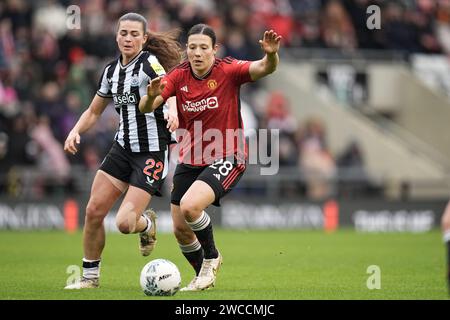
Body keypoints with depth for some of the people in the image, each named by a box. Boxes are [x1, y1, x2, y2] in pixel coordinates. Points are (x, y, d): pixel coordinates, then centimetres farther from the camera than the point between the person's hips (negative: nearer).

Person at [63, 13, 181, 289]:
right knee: (94, 210, -3)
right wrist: (76, 131, 1)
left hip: (152, 152, -7)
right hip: (123, 147, 7)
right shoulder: (111, 70, 9)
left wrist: (172, 110, -54)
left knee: (125, 223, -14)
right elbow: (94, 111, 19)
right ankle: (90, 277, 14)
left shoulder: (149, 62, -13)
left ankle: (147, 224, 23)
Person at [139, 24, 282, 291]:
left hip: (227, 158, -5)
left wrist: (271, 55, -51)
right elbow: (145, 108, -11)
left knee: (190, 206, -27)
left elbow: (264, 69, -28)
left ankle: (211, 257, 1)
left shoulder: (228, 71, -13)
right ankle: (204, 276, 35)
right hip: (190, 161, 5)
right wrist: (151, 96, -34)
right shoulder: (179, 76, -3)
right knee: (180, 229, 7)